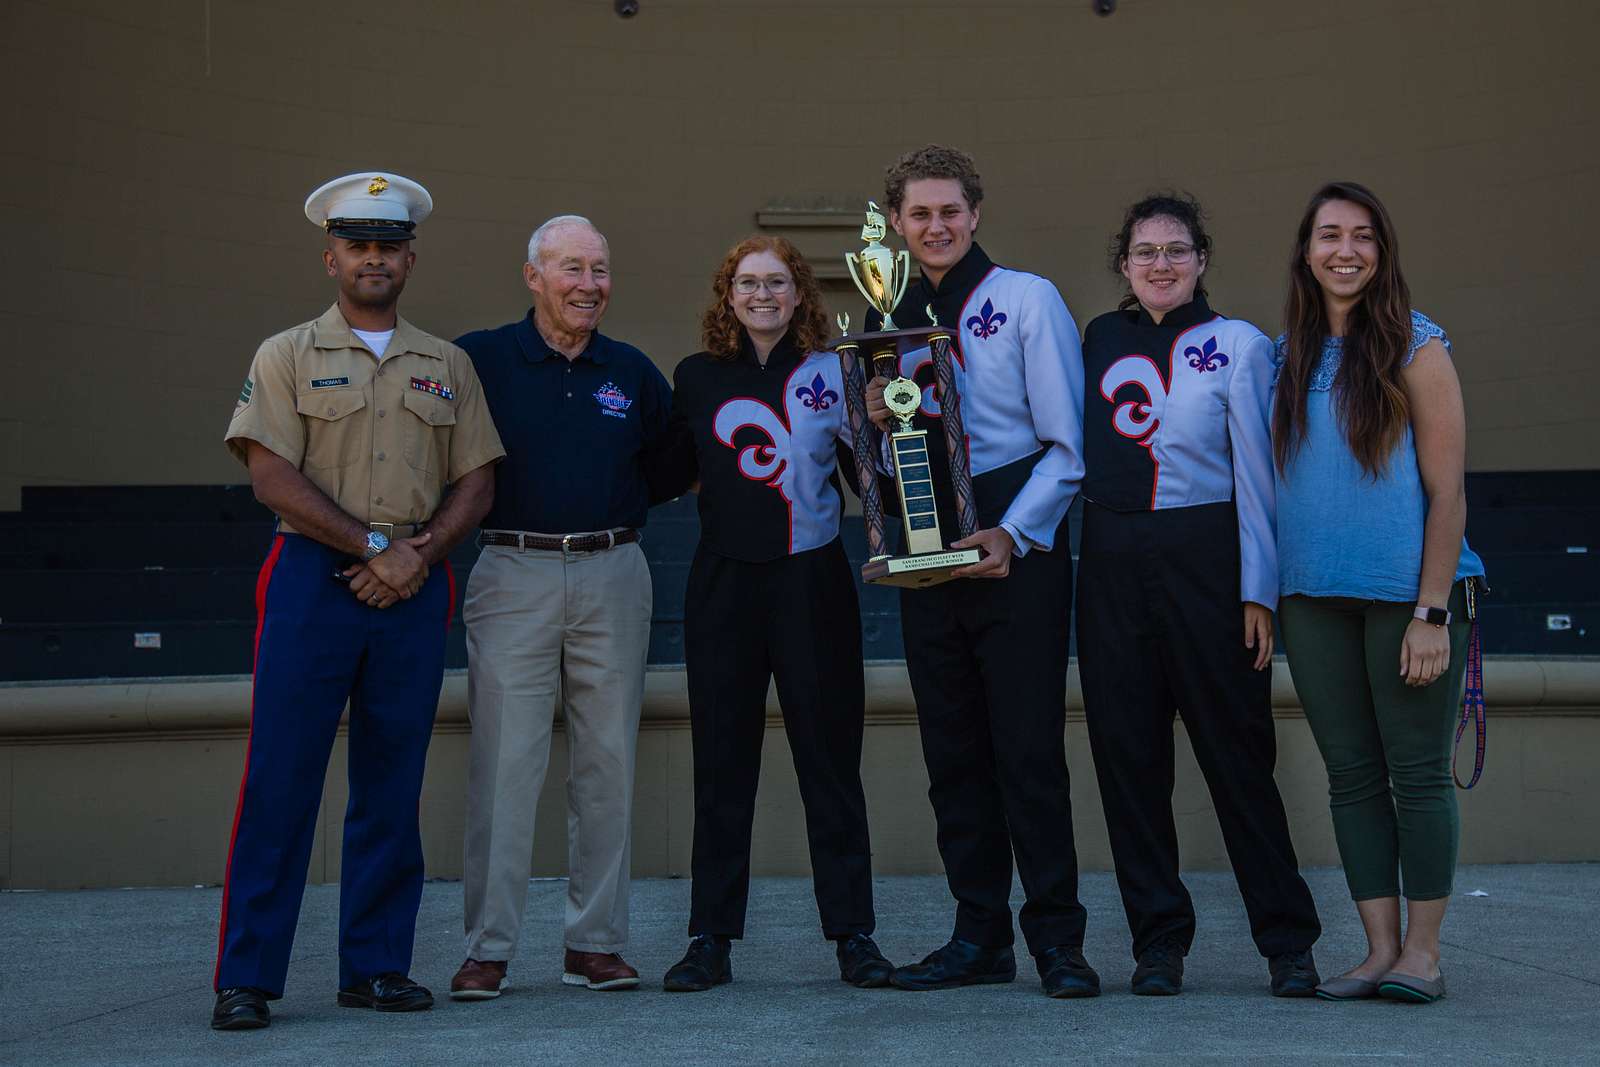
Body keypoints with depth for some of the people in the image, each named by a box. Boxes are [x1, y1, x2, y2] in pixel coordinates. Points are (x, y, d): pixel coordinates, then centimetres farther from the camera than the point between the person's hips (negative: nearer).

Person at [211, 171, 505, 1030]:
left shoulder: (447, 366, 15)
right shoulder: (288, 357, 6)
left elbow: (475, 482, 10)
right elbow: (273, 480, -5)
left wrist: (420, 552, -7)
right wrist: (375, 546, -11)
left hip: (415, 588, 3)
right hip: (313, 578, -3)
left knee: (392, 787, 6)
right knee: (279, 781, -5)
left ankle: (377, 966, 14)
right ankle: (245, 979, 1)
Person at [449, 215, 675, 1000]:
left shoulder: (633, 373, 11)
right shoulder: (479, 360, 1)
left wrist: (624, 512, 10)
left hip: (612, 575, 3)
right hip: (514, 574, -3)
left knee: (607, 763, 5)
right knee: (504, 763, -4)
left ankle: (596, 942, 13)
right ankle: (487, 948, 4)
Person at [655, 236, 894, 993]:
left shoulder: (832, 371, 4)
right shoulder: (697, 377, 8)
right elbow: (672, 475, 10)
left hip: (812, 582, -1)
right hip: (725, 584, 1)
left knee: (830, 759, 2)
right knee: (722, 765, 4)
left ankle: (853, 934, 10)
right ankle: (710, 938, 11)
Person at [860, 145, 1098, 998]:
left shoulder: (1027, 298, 1)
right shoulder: (886, 317, 15)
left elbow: (1067, 442, -4)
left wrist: (1014, 535, -14)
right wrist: (875, 421, -3)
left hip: (1016, 550, -5)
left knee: (1029, 749, -6)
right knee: (952, 752, 7)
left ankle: (1056, 938, 3)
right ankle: (979, 935, 16)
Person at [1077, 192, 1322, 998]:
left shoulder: (1237, 344, 2)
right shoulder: (1098, 341, 12)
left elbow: (1255, 472, -2)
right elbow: (1076, 451, 14)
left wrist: (1259, 589, -7)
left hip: (1203, 555, -3)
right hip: (1112, 562, 3)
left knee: (1236, 750, -1)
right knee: (1127, 752, 4)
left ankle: (1288, 943, 10)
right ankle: (1158, 942, 14)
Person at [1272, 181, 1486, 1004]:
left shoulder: (1415, 347, -3)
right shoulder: (1285, 357, 10)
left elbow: (1447, 488, -6)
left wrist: (1433, 611, -13)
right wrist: (1264, 595, 5)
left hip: (1406, 591, -4)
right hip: (1314, 597, 4)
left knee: (1417, 772, 1)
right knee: (1352, 775, 7)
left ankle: (1422, 951, 10)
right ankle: (1380, 948, 13)